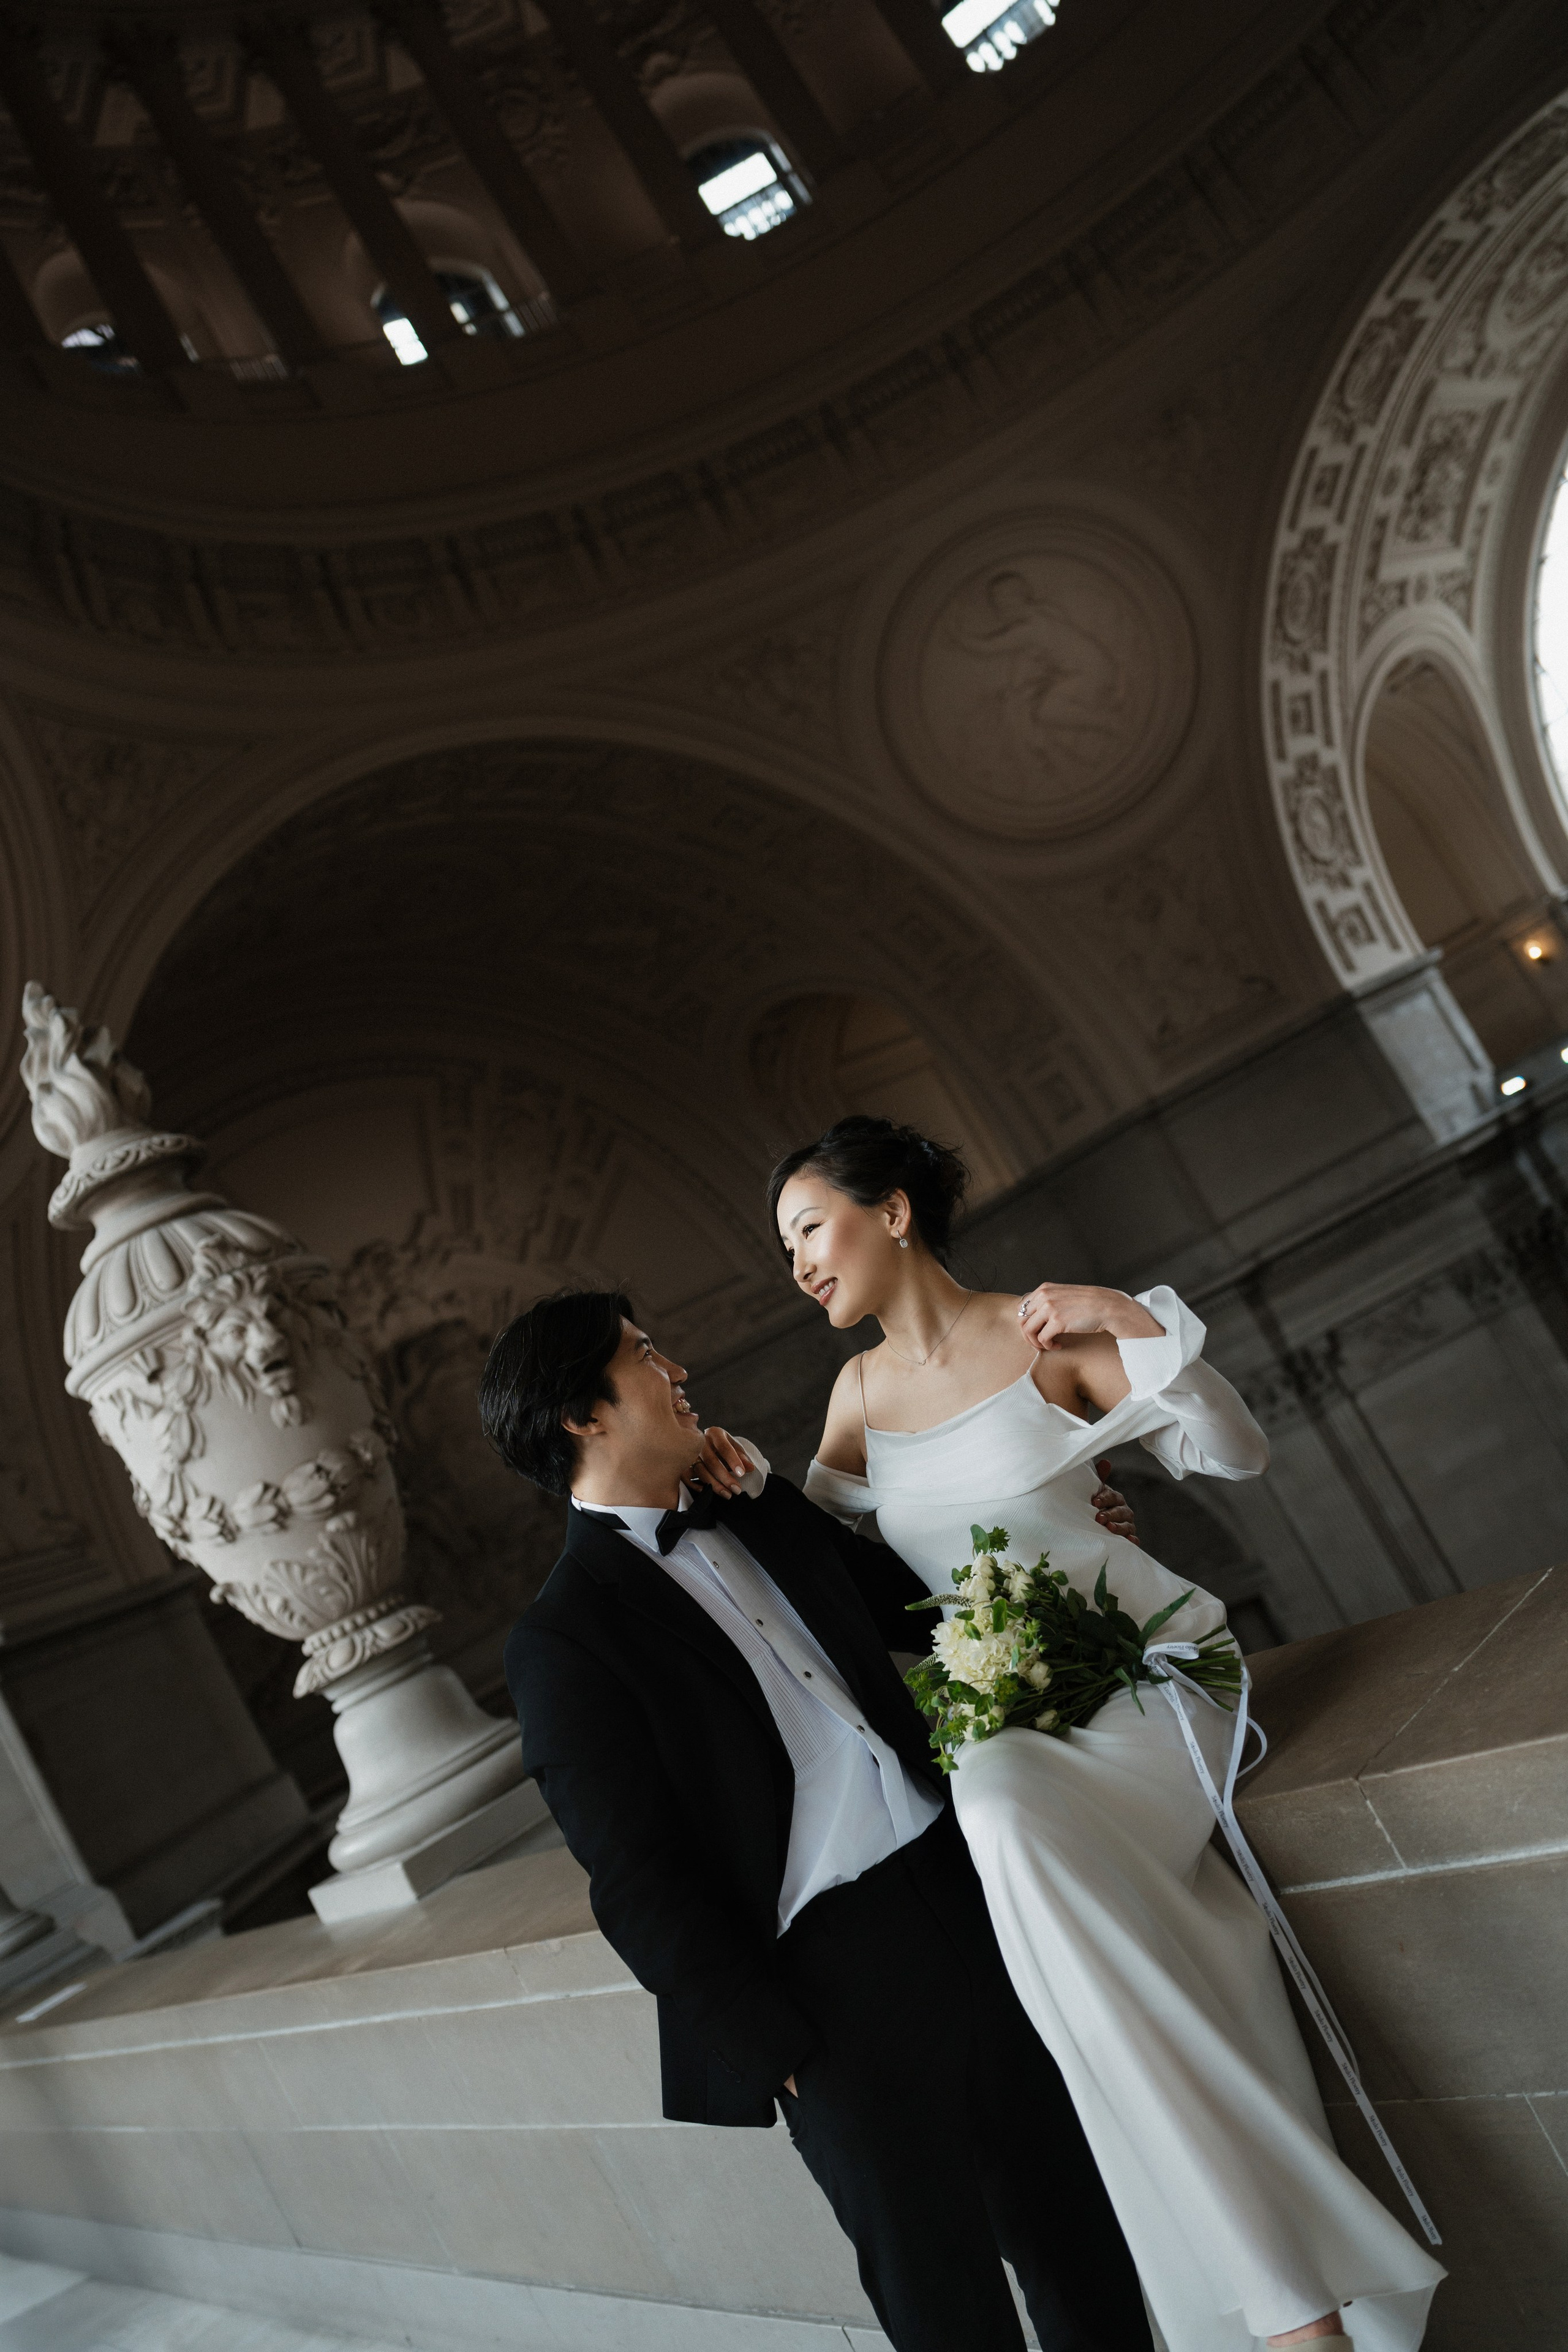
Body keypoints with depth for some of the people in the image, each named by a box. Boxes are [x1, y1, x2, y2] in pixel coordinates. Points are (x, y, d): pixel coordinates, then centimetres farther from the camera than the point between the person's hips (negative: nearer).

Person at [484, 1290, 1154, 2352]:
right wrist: (774, 2047, -12)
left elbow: (905, 1603, 26)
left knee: (1076, 2222, 17)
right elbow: (637, 1886, -12)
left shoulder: (759, 1515, 10)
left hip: (962, 1893, 6)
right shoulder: (564, 1639, -11)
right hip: (832, 1988, -6)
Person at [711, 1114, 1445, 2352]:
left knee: (1012, 1806, -36)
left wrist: (1141, 1324, -17)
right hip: (1002, 1717, 4)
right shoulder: (863, 1390, 11)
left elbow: (1237, 1454, -3)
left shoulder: (1046, 1334, -4)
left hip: (1141, 1666, -4)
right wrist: (744, 1482, 3)